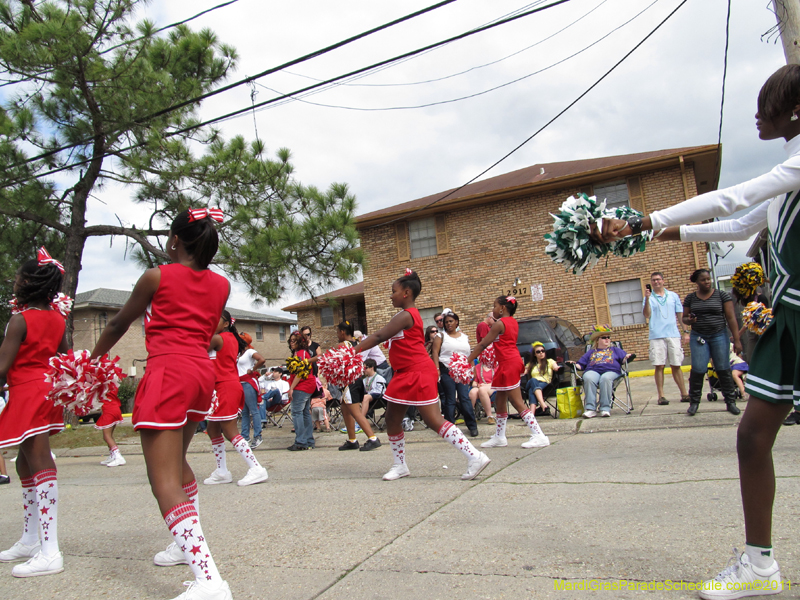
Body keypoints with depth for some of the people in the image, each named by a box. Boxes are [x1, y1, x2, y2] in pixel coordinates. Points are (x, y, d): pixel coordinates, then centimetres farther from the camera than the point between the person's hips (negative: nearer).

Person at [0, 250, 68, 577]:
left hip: (27, 392, -8)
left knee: (40, 465, -11)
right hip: (49, 392, 8)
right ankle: (30, 540, 30)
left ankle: (49, 552, -9)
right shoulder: (57, 319, 9)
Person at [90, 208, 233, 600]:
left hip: (167, 372, -7)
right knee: (176, 462, 27)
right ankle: (188, 544, 40)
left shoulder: (157, 277, 0)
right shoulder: (221, 285, 11)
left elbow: (119, 324, 13)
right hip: (203, 373, 7)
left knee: (163, 480, -11)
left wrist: (93, 359, 28)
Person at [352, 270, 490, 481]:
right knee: (392, 418, 13)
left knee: (434, 420, -12)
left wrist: (352, 352, -17)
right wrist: (356, 350, 16)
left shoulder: (406, 315, -15)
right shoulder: (408, 315, 17)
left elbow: (379, 337, -18)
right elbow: (383, 337, 18)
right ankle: (400, 465, 26)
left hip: (418, 374, -11)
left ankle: (475, 457, -9)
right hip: (407, 375, 11)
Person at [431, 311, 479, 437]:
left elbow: (469, 355, 17)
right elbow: (435, 353, -4)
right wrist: (437, 369, -16)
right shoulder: (441, 336, 6)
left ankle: (472, 426, 3)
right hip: (447, 371, -2)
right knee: (450, 400, -1)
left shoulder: (464, 337, 16)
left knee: (465, 398, -5)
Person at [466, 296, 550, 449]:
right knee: (500, 401, 16)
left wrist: (467, 361, -9)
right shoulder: (513, 322, 12)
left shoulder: (499, 323, -13)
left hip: (508, 364, -10)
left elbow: (483, 344, -12)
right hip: (513, 361, 10)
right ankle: (499, 437, 24)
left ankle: (539, 436, -9)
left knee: (517, 403, -8)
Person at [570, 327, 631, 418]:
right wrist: (574, 364, 9)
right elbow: (581, 365, 29)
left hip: (611, 371, -1)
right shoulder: (591, 352, 35)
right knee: (588, 379, -37)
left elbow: (624, 358, 18)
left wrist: (627, 357, -5)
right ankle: (590, 409, -42)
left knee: (605, 379, -39)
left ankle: (605, 408, -40)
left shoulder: (615, 350, 34)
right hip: (592, 370, 1)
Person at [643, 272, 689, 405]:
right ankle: (661, 396, 2)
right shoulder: (649, 297, 6)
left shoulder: (673, 296, 13)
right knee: (659, 366, -2)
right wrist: (647, 299, -16)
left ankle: (684, 394, 11)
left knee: (676, 365, 4)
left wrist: (686, 331, 6)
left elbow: (680, 314, 14)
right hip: (657, 336, -1)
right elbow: (647, 315, -7)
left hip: (673, 335, 2)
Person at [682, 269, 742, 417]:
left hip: (719, 336, -1)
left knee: (723, 369, 1)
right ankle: (694, 402, 4)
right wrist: (689, 320, -11)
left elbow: (731, 318, -1)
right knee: (698, 369, -7)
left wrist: (736, 340, -6)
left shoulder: (722, 295, 1)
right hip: (698, 337, 1)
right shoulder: (690, 298, 7)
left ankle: (730, 401, 13)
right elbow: (684, 317, 14)